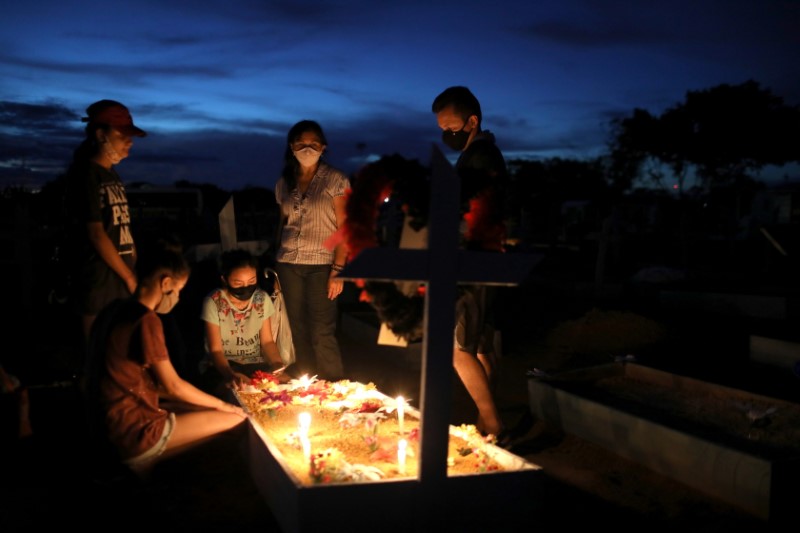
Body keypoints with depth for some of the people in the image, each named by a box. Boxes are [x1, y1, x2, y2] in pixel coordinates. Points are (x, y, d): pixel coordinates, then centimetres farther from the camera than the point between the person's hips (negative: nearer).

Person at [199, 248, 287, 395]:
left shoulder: (262, 299, -4)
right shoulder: (213, 303, -15)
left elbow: (267, 341, 4)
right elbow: (215, 350, -16)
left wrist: (278, 365, -17)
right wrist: (230, 374, -37)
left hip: (255, 364, 4)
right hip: (223, 367, -3)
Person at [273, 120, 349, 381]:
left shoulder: (335, 180, -2)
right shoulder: (284, 183, 12)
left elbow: (344, 228, -6)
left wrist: (338, 270, -13)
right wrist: (276, 264, 11)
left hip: (321, 265, -4)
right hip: (288, 265, 5)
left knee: (322, 333, -8)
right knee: (298, 331, 7)